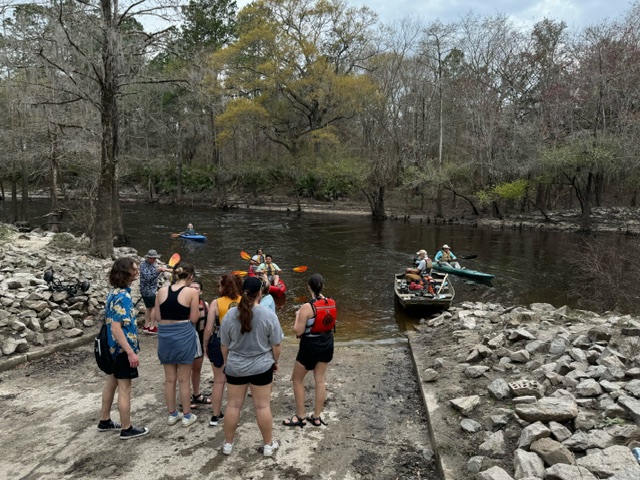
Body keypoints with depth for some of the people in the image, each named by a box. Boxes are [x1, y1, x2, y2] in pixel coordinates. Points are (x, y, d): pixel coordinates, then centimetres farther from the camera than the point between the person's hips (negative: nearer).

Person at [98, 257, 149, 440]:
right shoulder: (122, 296, -24)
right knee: (124, 389, 2)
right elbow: (116, 327, -28)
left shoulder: (114, 292, 6)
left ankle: (104, 421, 35)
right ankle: (127, 429, 15)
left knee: (112, 382, 21)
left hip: (114, 347, 10)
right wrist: (131, 352, -27)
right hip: (123, 349, -10)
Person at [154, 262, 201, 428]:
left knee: (169, 378, 15)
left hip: (165, 335, 4)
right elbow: (194, 319, -8)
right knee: (184, 379, 9)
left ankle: (172, 414, 28)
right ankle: (187, 416, 20)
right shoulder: (192, 292, -10)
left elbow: (157, 317, 5)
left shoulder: (162, 291, 1)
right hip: (184, 335, -4)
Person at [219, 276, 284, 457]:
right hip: (261, 367, -2)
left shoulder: (230, 314, -8)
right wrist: (275, 361, 11)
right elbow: (275, 345, -6)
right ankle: (268, 445, 20)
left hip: (235, 367, 2)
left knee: (233, 405, 13)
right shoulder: (268, 315, -14)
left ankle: (228, 444, 26)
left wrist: (227, 362, 17)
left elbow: (224, 346, 2)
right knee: (262, 406, 8)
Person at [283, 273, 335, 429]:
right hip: (327, 344, 6)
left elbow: (298, 331, -19)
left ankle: (300, 417, 19)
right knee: (320, 380, 15)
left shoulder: (307, 307, -23)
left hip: (310, 346, -6)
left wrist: (297, 316, -4)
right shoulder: (332, 303, -5)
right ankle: (317, 417, 24)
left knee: (297, 380, 13)